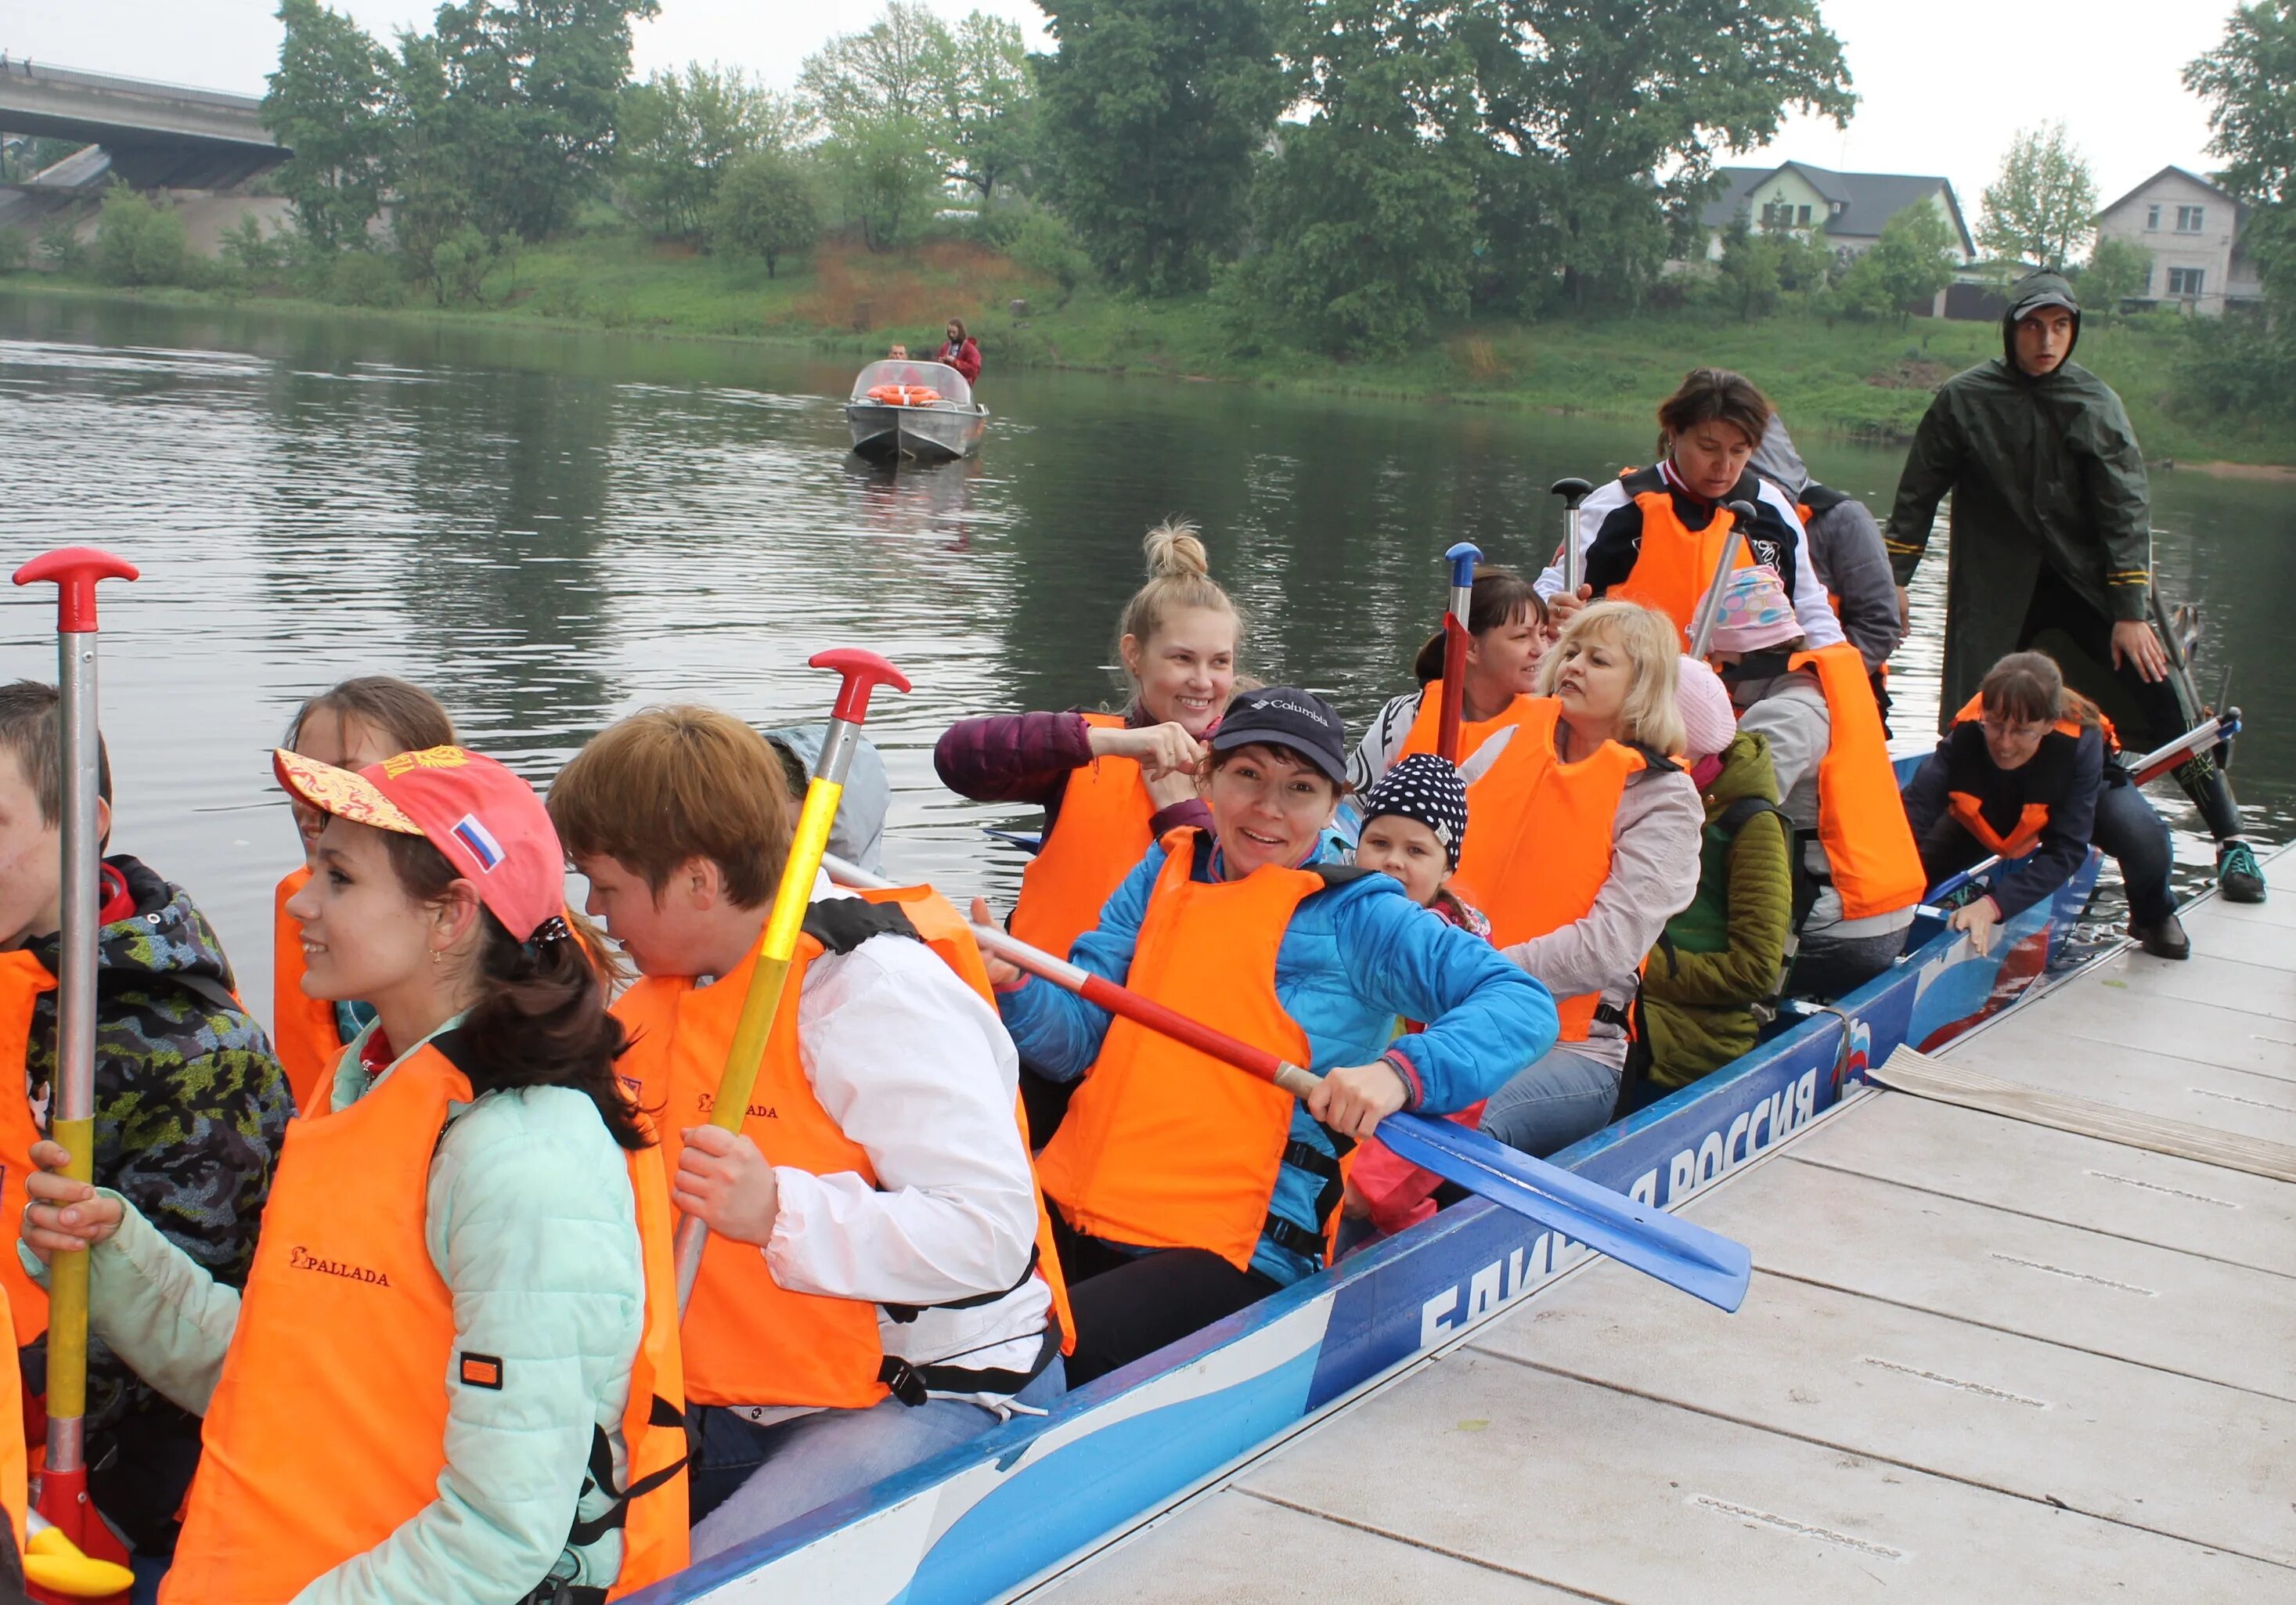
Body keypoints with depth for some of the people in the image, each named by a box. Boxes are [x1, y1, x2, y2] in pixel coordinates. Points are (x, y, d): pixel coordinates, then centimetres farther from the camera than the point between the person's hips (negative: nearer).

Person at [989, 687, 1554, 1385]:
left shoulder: (1355, 915, -2)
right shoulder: (1164, 873, 14)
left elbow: (1524, 1003, -11)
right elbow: (1078, 1038, 10)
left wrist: (1403, 1073, -28)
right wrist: (1012, 986, -12)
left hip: (1234, 1255, -5)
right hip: (1071, 1213, 5)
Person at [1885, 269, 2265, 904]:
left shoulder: (2095, 403, -5)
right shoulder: (1964, 399, -4)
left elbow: (2125, 510, -8)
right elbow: (1918, 494, 5)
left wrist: (2132, 613, -14)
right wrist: (1894, 578, 3)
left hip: (2090, 578, 0)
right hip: (1997, 590, 1)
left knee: (2166, 697, -9)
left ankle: (2231, 840, -2)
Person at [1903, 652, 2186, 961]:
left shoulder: (2081, 742, -41)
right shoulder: (1965, 736, -39)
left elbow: (2066, 849, -41)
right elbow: (1913, 814, -49)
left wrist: (1994, 905, -53)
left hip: (2086, 789, -1)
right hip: (1993, 807, 2)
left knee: (2145, 839, -29)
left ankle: (2154, 918, 5)